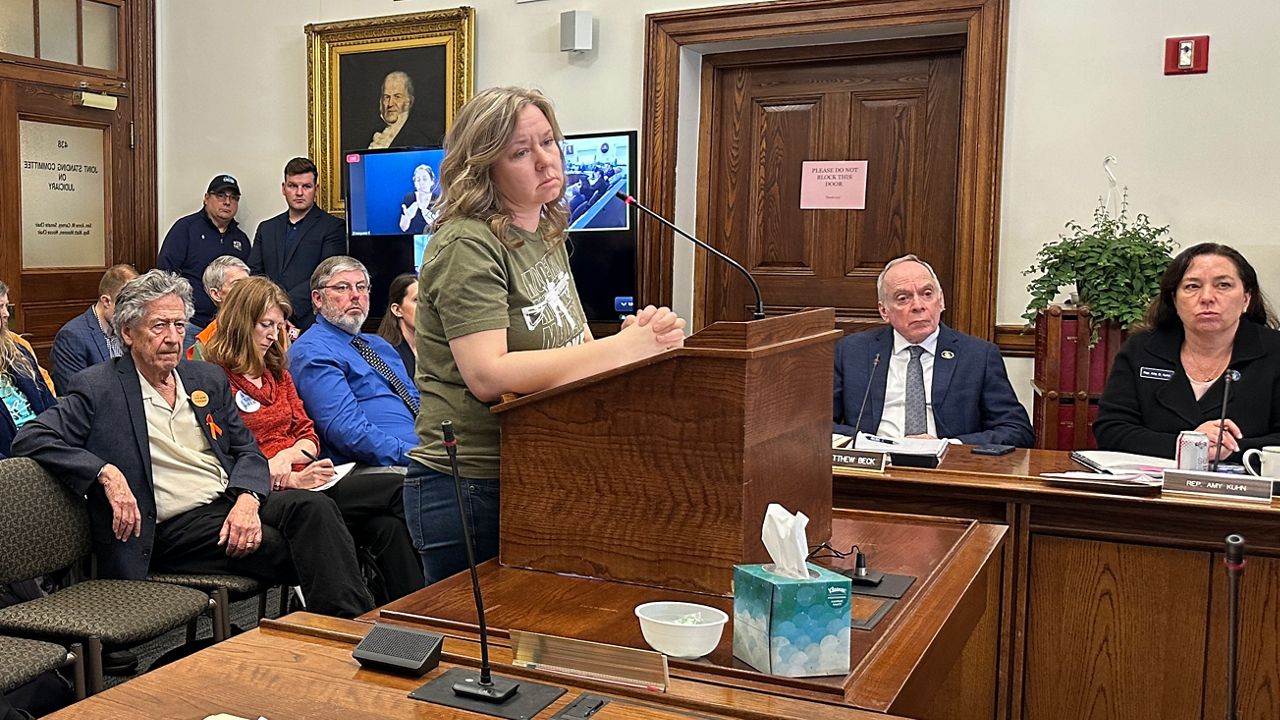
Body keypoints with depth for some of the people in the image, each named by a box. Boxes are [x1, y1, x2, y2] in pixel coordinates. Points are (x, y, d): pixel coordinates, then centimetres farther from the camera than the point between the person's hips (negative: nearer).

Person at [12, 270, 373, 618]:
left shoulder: (208, 378, 17)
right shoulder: (97, 389, 2)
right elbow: (30, 438, -6)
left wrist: (247, 500, -6)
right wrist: (105, 473, -19)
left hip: (233, 504, 5)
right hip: (172, 530, -5)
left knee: (313, 506, -27)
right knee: (294, 548, -29)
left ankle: (355, 628, -33)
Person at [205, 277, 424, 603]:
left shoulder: (278, 374, 23)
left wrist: (287, 456, -6)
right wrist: (289, 479, -19)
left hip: (303, 482, 7)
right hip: (267, 493, -7)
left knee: (386, 525, -23)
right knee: (400, 490, -20)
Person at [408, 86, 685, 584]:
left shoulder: (546, 236, 13)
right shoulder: (466, 245, -15)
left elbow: (575, 351, 17)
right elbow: (488, 376, -26)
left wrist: (640, 336, -6)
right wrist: (622, 347, -24)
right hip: (470, 491, -8)